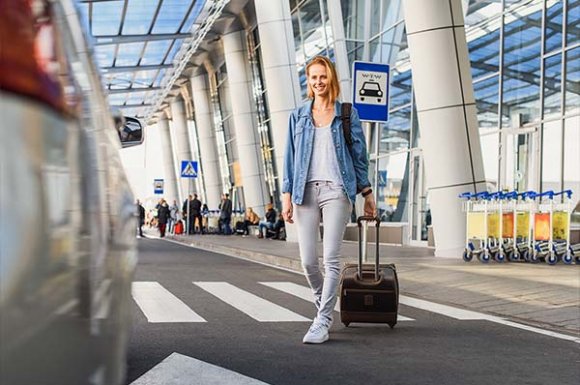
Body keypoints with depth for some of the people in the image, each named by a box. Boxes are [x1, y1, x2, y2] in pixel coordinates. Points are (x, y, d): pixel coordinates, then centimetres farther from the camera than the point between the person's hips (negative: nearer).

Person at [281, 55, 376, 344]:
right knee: (308, 261, 0)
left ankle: (323, 321, -4)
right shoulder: (298, 116, 13)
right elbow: (290, 157, 11)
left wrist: (367, 193, 9)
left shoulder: (348, 114, 8)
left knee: (331, 258, -9)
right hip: (306, 191, 2)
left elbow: (359, 155, 10)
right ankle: (323, 304, 26)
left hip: (336, 190, -2)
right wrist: (287, 194, 3)